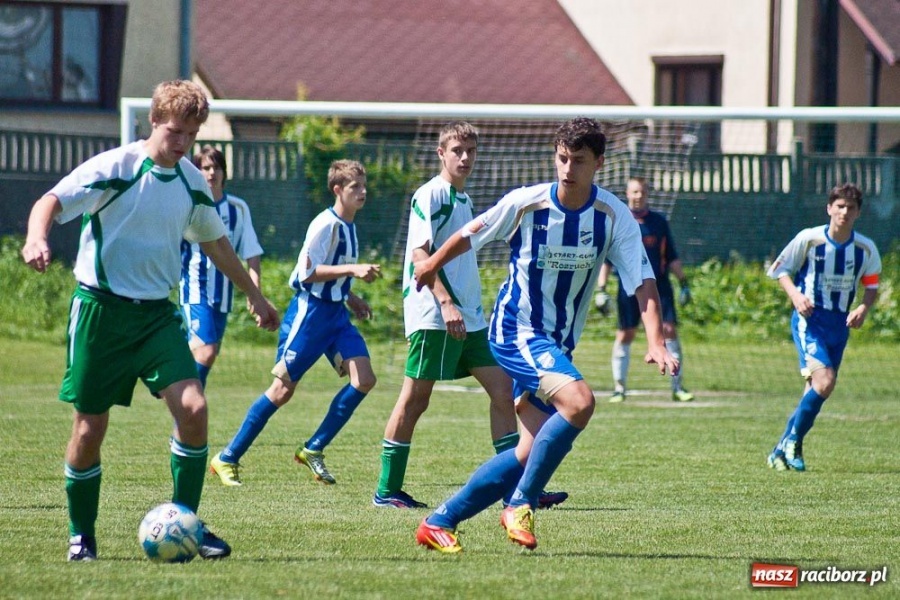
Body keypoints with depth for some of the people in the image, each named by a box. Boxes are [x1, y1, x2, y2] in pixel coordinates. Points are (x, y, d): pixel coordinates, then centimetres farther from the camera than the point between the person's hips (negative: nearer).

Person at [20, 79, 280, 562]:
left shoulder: (191, 182, 7)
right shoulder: (113, 168, -10)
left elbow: (214, 241, 24)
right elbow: (53, 201, -21)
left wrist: (254, 294, 32)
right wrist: (37, 238, -43)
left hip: (157, 313, 4)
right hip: (101, 308, -4)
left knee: (193, 408, -15)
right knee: (90, 427, 0)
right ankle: (81, 535, 19)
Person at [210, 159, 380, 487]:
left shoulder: (348, 226, 12)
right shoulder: (325, 224, -15)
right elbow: (308, 272, -21)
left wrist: (350, 297, 16)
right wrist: (352, 270, -25)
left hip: (336, 313, 8)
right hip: (309, 312, -8)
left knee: (364, 379, -8)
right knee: (283, 388, -6)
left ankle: (313, 450, 1)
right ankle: (227, 459, 5)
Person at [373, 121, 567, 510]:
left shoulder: (463, 199, 18)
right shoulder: (430, 195, -8)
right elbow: (419, 253, -17)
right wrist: (445, 303, -25)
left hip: (469, 317, 9)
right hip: (432, 315, -9)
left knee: (503, 389, 1)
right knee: (415, 399, -3)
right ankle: (387, 490, 5)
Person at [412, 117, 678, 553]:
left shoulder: (615, 217, -8)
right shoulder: (524, 203, -14)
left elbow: (643, 282, -12)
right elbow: (470, 235, 4)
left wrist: (656, 343, -26)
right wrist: (432, 265, 20)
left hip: (558, 344, 5)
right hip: (517, 330, -5)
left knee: (531, 451, 2)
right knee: (579, 401, -29)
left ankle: (440, 521, 15)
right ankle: (521, 505, -16)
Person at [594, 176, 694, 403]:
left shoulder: (659, 222, 9)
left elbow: (672, 257, 14)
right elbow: (606, 259, 3)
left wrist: (683, 283, 8)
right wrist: (601, 289, -4)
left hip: (660, 287, 2)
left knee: (670, 331, -6)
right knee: (625, 335, 0)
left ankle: (677, 387, -2)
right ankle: (619, 388, 9)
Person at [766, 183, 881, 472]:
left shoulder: (866, 248, -1)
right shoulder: (809, 239, -9)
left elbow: (871, 286, 13)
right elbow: (779, 269, 1)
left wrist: (864, 308, -8)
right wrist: (795, 295, -16)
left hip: (840, 324, 5)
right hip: (809, 319, -5)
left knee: (817, 389, 6)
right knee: (825, 380, -22)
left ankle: (782, 450, 20)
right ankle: (793, 439, -4)